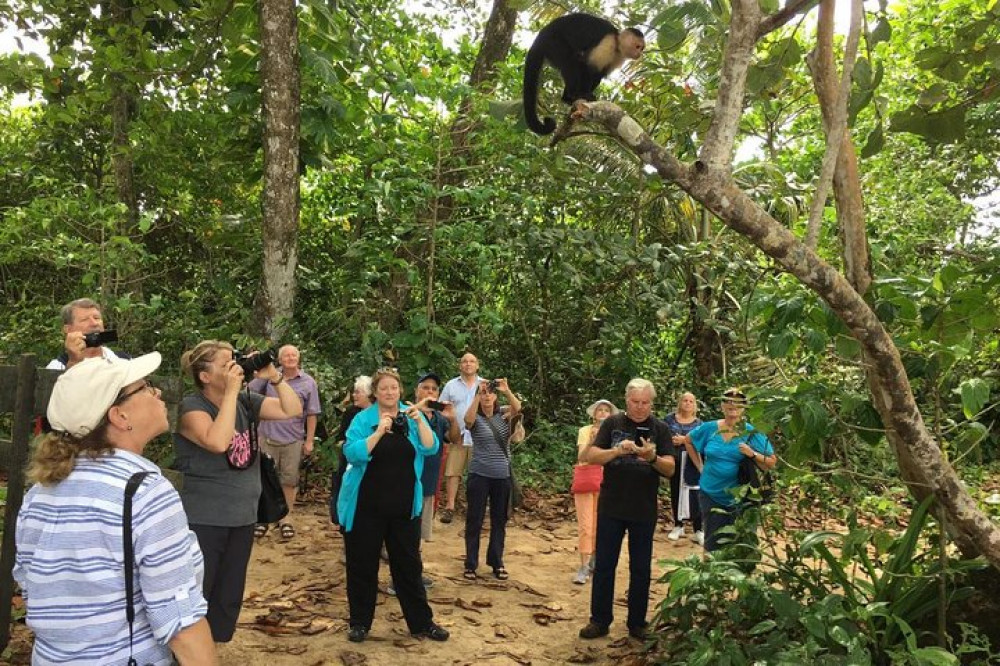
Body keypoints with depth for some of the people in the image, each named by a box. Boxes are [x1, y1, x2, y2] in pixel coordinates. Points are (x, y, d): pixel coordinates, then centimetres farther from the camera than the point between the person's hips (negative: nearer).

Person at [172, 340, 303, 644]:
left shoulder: (246, 401, 3)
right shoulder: (191, 406, -14)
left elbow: (293, 410, 1)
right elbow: (217, 442, -32)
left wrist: (274, 376, -11)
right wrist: (231, 391, -27)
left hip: (243, 516, 6)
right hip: (203, 521, -6)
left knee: (229, 598, 16)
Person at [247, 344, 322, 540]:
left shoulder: (308, 383, 0)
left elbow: (311, 414, 1)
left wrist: (309, 441, -2)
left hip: (293, 440, -1)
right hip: (267, 437, 1)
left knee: (289, 480, 9)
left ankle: (286, 519, 21)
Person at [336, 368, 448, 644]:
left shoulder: (412, 416, 2)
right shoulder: (363, 419, -5)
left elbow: (431, 448, -9)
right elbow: (352, 453, -18)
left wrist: (420, 421, -24)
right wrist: (378, 432, -28)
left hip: (404, 507, 2)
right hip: (367, 506, -2)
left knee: (409, 564, 10)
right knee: (362, 564, 8)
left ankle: (421, 622, 20)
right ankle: (360, 622, 23)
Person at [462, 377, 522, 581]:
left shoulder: (504, 415, 3)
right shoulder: (476, 419, -4)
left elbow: (517, 408, -17)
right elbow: (468, 418, -28)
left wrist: (507, 391, -35)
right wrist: (477, 393, -37)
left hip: (502, 476, 3)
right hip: (480, 475, -2)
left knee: (499, 520, 11)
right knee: (474, 520, 3)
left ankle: (496, 563, 23)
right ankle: (471, 564, 14)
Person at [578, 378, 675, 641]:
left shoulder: (660, 429, 0)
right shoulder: (613, 423, 0)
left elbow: (670, 469, -7)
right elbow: (591, 456, -7)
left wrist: (653, 457, -28)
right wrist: (617, 451, -25)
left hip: (644, 511, 0)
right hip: (610, 508, 0)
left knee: (641, 569, 10)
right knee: (603, 565, 7)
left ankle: (637, 623, 24)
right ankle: (600, 621, 19)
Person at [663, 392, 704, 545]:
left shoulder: (698, 423, 4)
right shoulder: (670, 418, 7)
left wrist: (685, 440, -16)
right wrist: (670, 440, -12)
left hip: (691, 464, -2)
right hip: (673, 462, 2)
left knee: (693, 495, -8)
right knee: (675, 493, 9)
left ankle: (698, 531, -3)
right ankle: (678, 526, 23)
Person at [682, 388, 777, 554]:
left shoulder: (752, 433, -8)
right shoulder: (709, 428, -2)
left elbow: (772, 463, -7)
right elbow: (688, 441, 16)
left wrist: (753, 454, -25)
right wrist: (700, 466, 9)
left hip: (739, 497, -1)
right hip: (711, 494, 2)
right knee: (713, 542, 11)